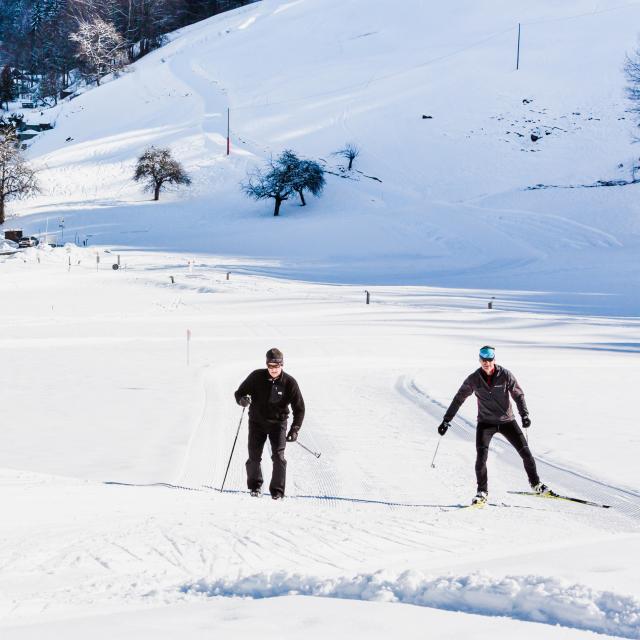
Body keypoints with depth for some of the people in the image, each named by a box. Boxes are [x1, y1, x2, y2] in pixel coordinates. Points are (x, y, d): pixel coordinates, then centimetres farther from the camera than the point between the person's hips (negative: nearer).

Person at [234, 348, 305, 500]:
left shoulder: (289, 382, -13)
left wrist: (295, 429, -17)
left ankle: (277, 490, -3)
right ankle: (255, 485, 23)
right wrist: (242, 399, -26)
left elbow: (299, 408, -7)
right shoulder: (257, 377, -12)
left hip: (278, 423, -1)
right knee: (254, 457, 0)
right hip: (257, 422, 1)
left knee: (279, 456, -13)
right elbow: (239, 392, -1)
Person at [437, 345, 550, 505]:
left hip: (507, 420, 0)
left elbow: (518, 395, -4)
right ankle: (482, 492, -4)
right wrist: (446, 420, -1)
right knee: (481, 457, -17)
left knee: (525, 452, -1)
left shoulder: (505, 375, -10)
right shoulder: (473, 379, -7)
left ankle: (535, 483, 21)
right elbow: (458, 399, 1)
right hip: (485, 422, 0)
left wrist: (524, 415, -17)